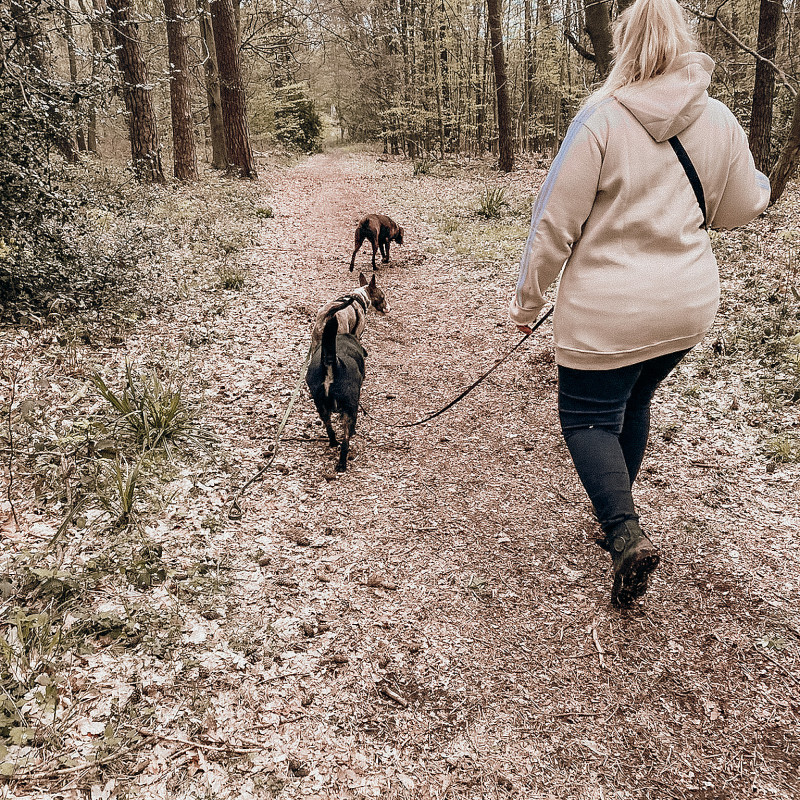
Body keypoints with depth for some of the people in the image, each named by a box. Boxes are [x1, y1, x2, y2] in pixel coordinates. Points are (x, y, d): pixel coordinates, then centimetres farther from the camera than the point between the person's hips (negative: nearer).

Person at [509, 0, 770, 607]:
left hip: (608, 311, -5)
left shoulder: (602, 118, -13)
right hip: (689, 306, 5)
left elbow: (556, 220, -12)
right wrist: (761, 183, 37)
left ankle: (625, 533, -12)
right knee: (634, 404, 23)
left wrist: (529, 298, -1)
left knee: (587, 417, 7)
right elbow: (741, 209, 14)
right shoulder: (719, 122, 1)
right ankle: (615, 511, 34)